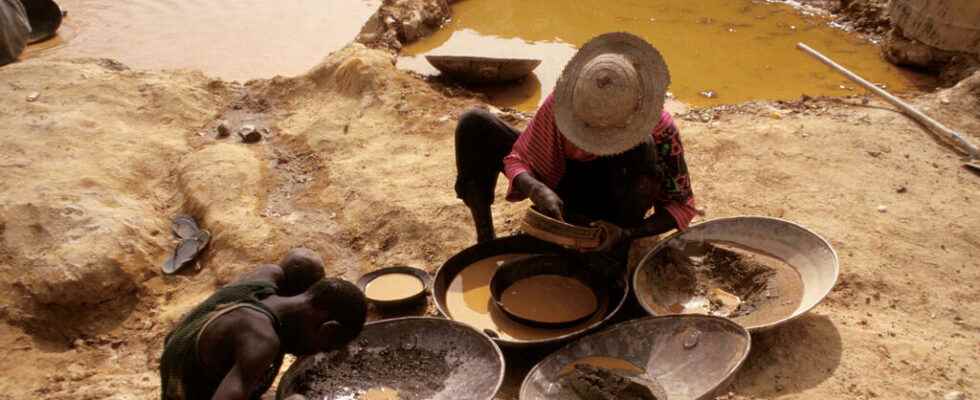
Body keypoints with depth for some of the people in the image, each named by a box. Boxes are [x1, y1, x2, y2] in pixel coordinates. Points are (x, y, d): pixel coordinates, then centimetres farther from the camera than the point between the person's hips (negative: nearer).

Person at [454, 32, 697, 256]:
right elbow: (517, 158, -17)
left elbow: (682, 204, -21)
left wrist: (628, 233, -36)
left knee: (642, 148, -36)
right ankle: (486, 242, -15)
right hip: (560, 197, 2)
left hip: (614, 207, -2)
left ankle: (619, 255, -21)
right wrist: (537, 190, -40)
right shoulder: (562, 101, -24)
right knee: (475, 124, -18)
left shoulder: (659, 128, -27)